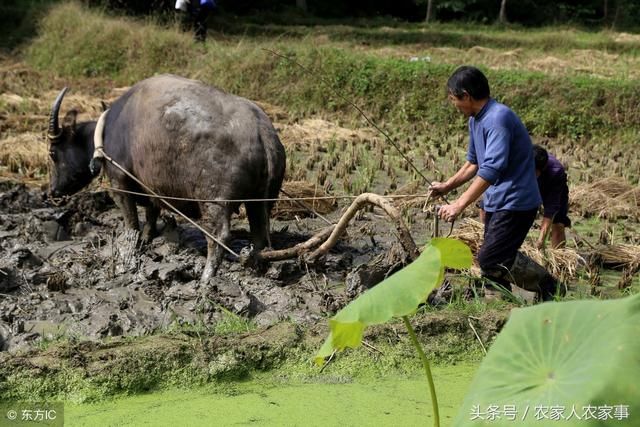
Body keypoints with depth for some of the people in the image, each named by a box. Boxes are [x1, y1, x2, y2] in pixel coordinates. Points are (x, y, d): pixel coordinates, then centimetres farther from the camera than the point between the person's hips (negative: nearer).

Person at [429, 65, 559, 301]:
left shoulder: (498, 118, -21)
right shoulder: (475, 120, 11)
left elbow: (491, 169, -30)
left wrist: (459, 204, -31)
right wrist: (447, 186, 18)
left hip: (515, 202, -10)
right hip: (496, 202, 10)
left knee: (491, 259, -15)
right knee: (493, 260, 11)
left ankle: (548, 286, -1)